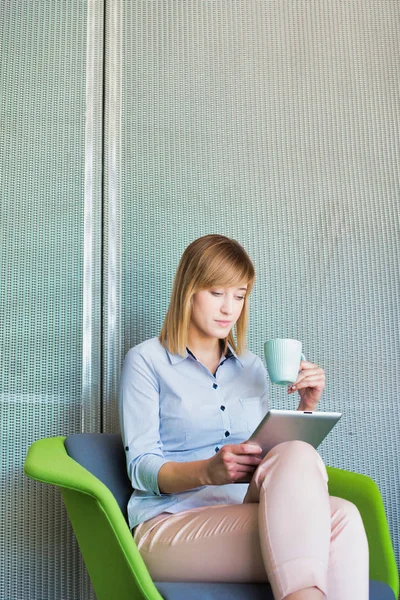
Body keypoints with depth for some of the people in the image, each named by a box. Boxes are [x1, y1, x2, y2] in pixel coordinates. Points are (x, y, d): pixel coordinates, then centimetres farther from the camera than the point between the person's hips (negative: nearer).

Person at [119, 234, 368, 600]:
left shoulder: (253, 368, 21)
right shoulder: (146, 361, 5)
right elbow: (142, 468, -3)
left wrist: (308, 407, 4)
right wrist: (208, 471, -22)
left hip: (244, 516, 5)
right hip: (170, 523, -4)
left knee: (341, 516, -32)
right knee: (298, 457, -32)